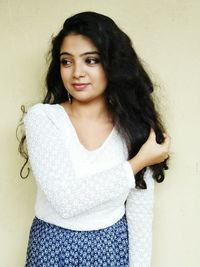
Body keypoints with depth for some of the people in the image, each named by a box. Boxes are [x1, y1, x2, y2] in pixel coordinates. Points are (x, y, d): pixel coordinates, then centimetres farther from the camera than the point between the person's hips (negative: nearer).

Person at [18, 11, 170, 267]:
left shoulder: (133, 127, -8)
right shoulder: (41, 117, -14)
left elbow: (140, 214, -4)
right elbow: (66, 201, -23)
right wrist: (138, 162, -18)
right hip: (54, 246, -1)